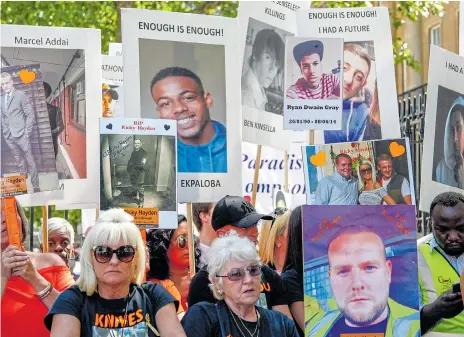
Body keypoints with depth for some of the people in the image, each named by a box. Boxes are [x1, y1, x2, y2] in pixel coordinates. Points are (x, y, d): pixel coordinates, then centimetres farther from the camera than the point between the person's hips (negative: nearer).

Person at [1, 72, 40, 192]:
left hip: (21, 134, -5)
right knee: (20, 162, 11)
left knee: (30, 161, -3)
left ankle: (36, 187, -2)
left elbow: (30, 114, -4)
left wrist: (27, 132, -8)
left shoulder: (21, 95, -3)